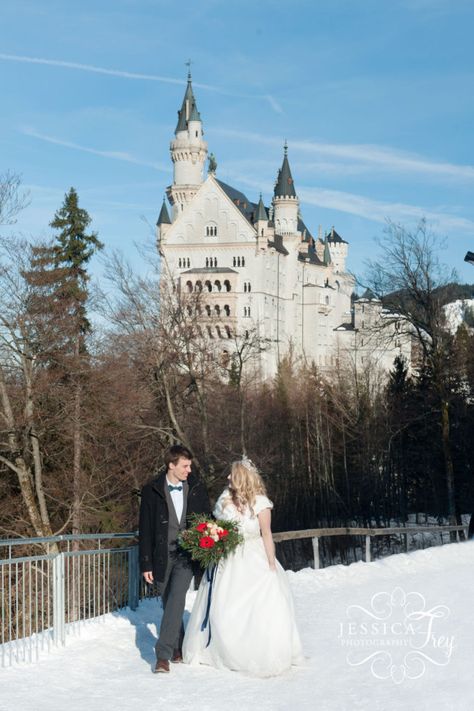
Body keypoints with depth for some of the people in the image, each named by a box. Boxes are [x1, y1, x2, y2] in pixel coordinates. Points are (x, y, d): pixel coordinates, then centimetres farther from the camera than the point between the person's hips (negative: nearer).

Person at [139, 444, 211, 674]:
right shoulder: (151, 491, -2)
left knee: (176, 601, -16)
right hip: (163, 557, 1)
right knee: (169, 604, 8)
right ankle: (178, 650, 24)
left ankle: (163, 655, -17)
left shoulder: (197, 489, 3)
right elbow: (145, 530, 1)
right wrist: (146, 564, -2)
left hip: (187, 554, -1)